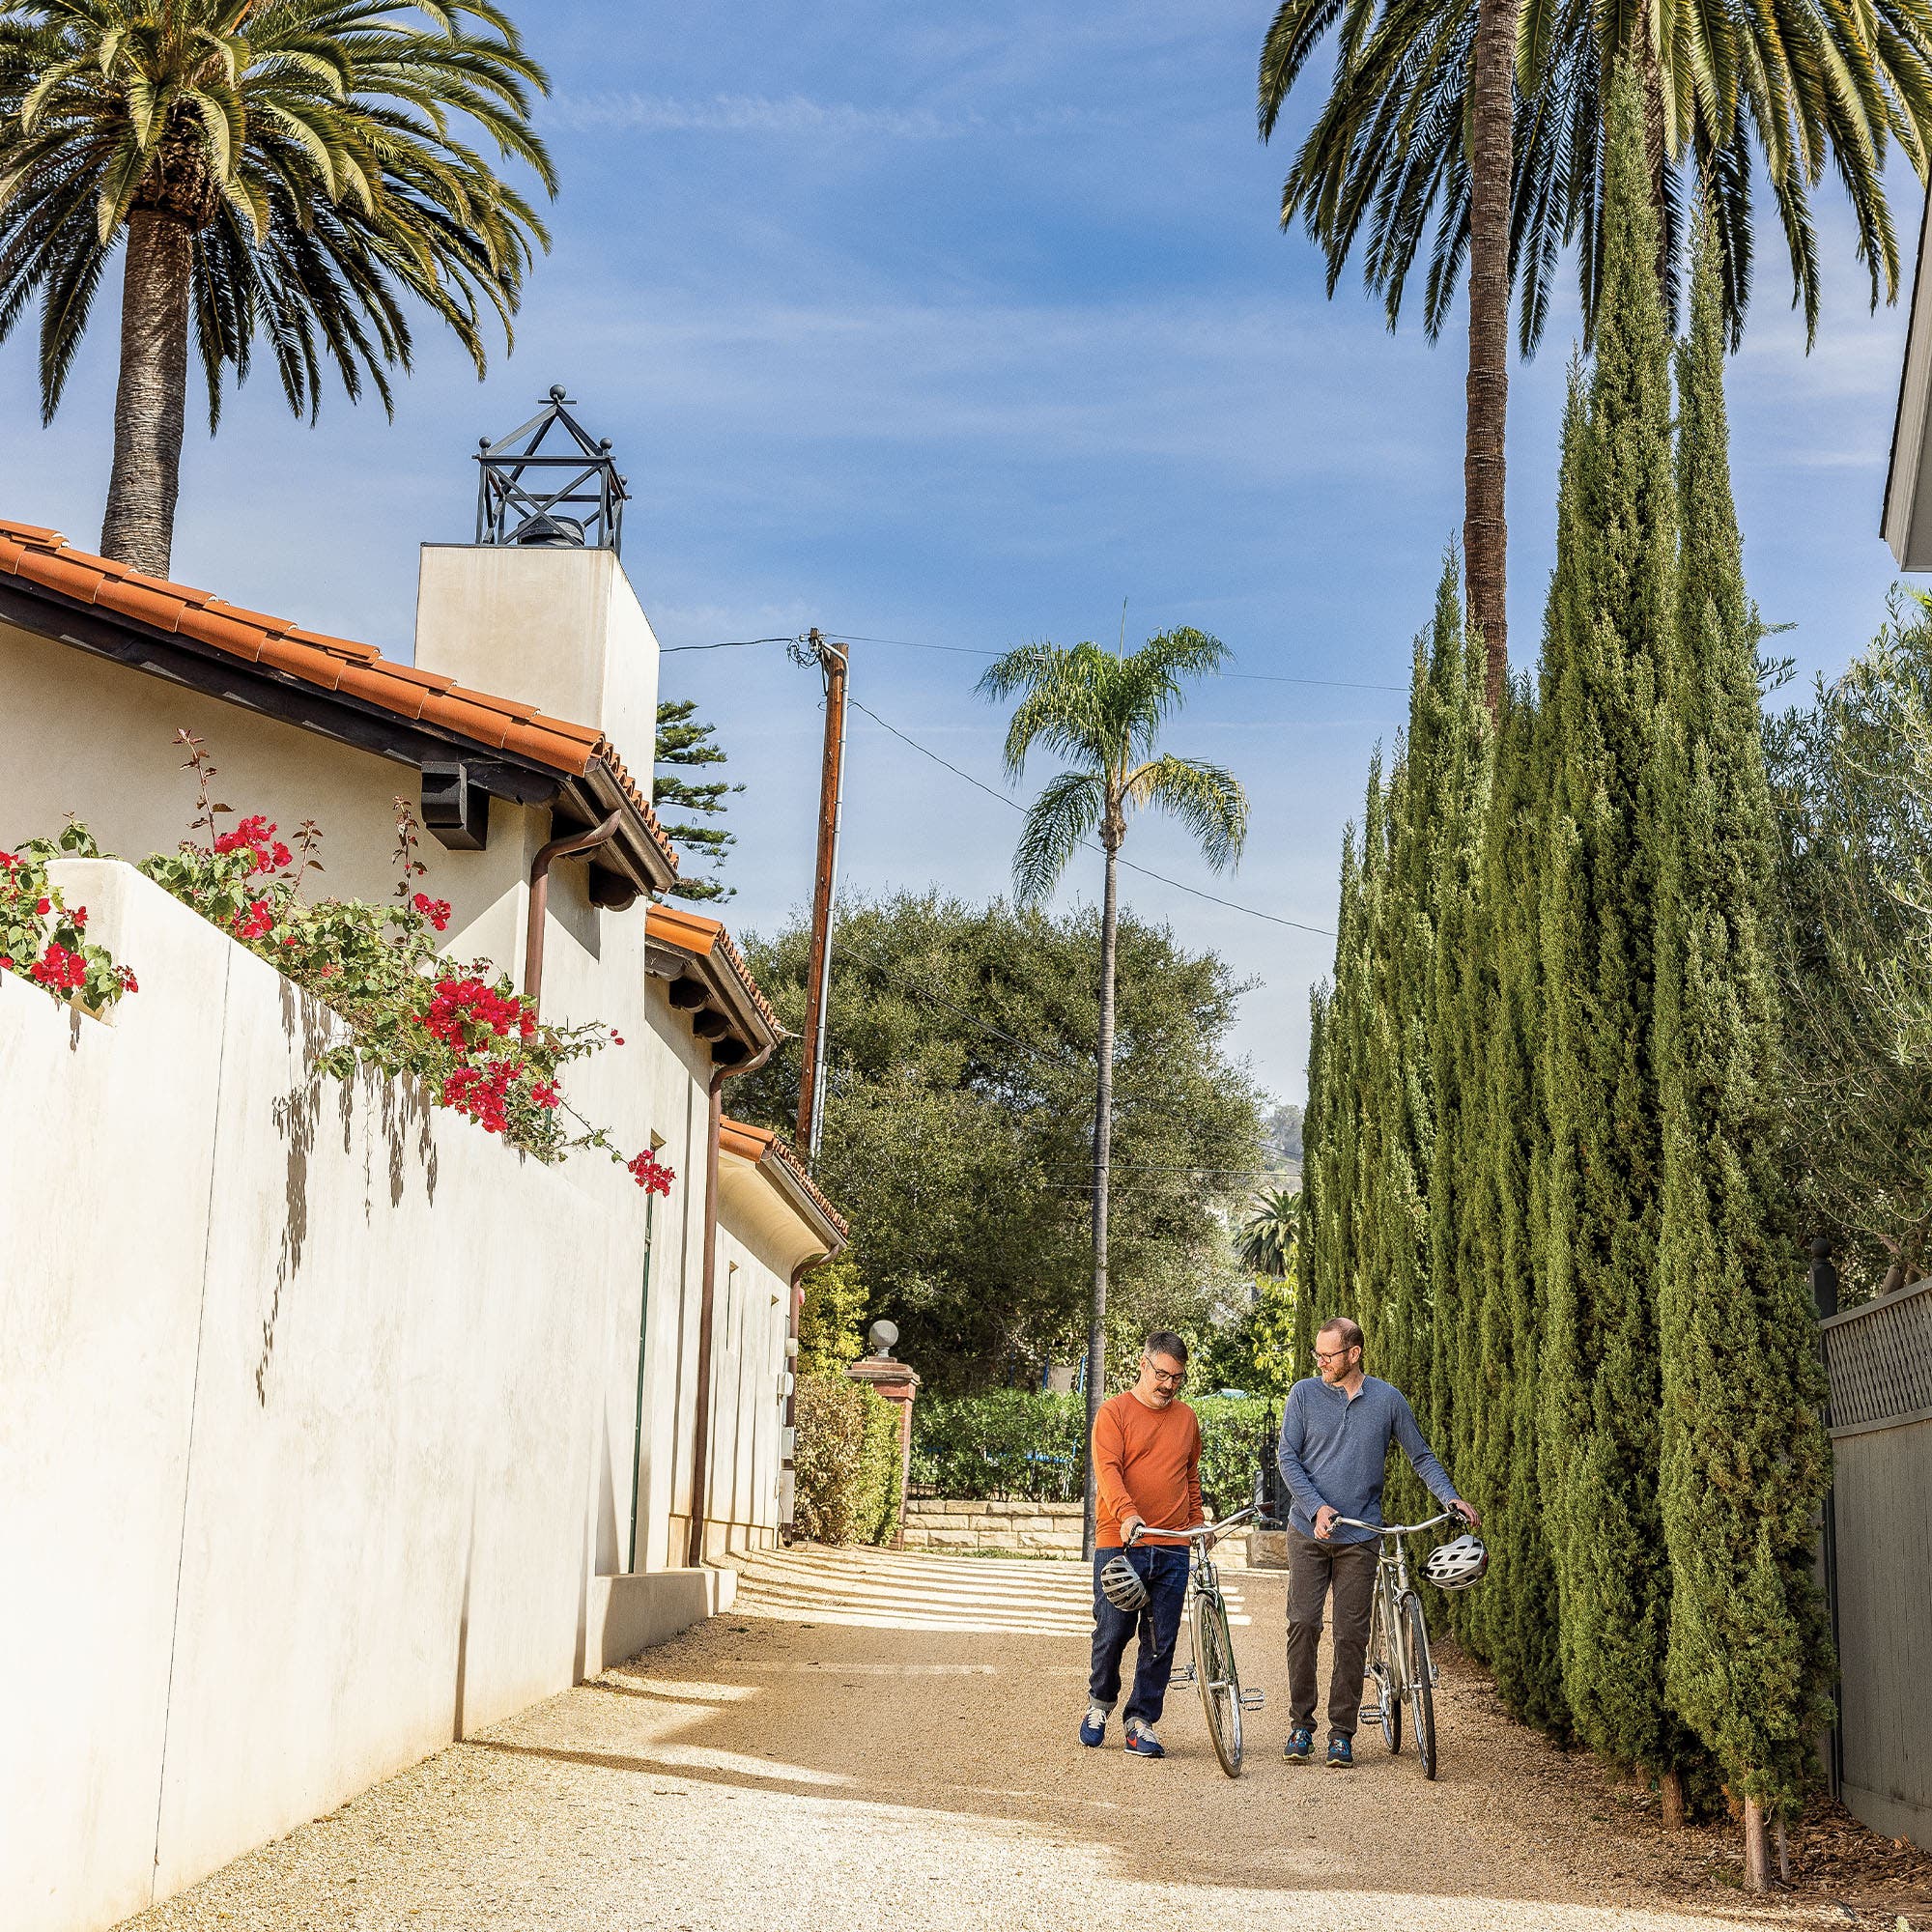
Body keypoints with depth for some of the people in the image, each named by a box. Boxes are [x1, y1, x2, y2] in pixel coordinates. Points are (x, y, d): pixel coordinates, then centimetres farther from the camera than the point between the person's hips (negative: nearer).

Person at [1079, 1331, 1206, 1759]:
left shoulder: (1186, 1418, 15)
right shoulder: (1114, 1412, -1)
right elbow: (1107, 1469, -14)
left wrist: (1199, 1522, 18)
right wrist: (1127, 1514, -29)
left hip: (1172, 1550, 4)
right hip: (1119, 1543, -4)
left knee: (1160, 1642, 2)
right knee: (1112, 1632, -1)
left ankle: (1142, 1721, 12)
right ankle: (1100, 1701, 24)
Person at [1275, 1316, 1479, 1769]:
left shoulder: (1387, 1399, 3)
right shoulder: (1303, 1395, 1)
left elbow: (1421, 1456, 11)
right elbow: (1288, 1458, -1)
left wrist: (1450, 1497, -4)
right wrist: (1318, 1507, -14)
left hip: (1360, 1538, 0)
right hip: (1308, 1532, 0)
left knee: (1352, 1634, -1)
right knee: (1303, 1623, -6)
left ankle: (1342, 1732, 8)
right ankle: (1301, 1725, 6)